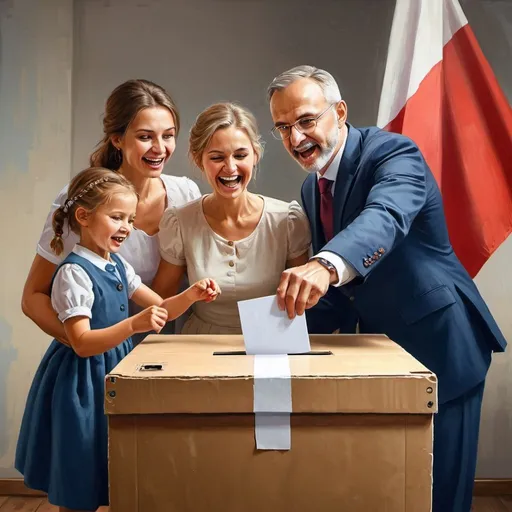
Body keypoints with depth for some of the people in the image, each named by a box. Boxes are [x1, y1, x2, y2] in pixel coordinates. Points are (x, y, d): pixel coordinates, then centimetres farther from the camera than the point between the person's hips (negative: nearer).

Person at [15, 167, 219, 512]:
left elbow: (161, 309, 10)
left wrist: (191, 295, -9)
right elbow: (81, 344, -25)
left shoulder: (118, 265, 6)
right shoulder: (73, 273, -19)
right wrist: (134, 324, -36)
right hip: (83, 383, -8)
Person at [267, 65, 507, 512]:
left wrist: (325, 266, -58)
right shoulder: (313, 187, 6)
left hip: (437, 345, -7)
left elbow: (384, 218, -40)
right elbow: (333, 287, 10)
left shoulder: (393, 153, -17)